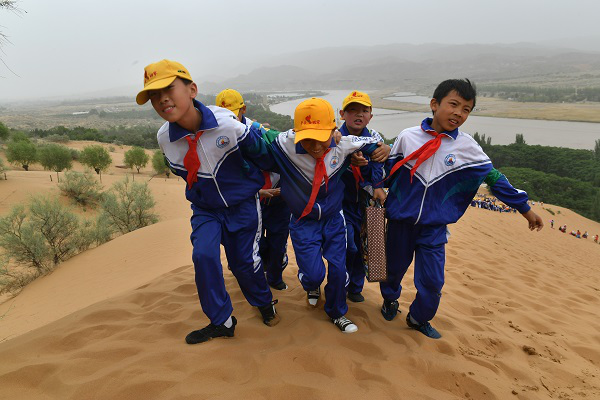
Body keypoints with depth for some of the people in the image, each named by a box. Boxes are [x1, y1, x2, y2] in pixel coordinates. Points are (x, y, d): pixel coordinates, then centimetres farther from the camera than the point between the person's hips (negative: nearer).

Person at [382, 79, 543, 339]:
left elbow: (493, 178, 2)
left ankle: (419, 318, 27)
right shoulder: (407, 137, -6)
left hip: (435, 226, 0)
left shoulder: (468, 148, -4)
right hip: (400, 220, 0)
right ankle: (390, 299, 48)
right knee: (393, 267, 16)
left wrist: (525, 208, 7)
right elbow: (388, 169, 5)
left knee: (432, 280, -2)